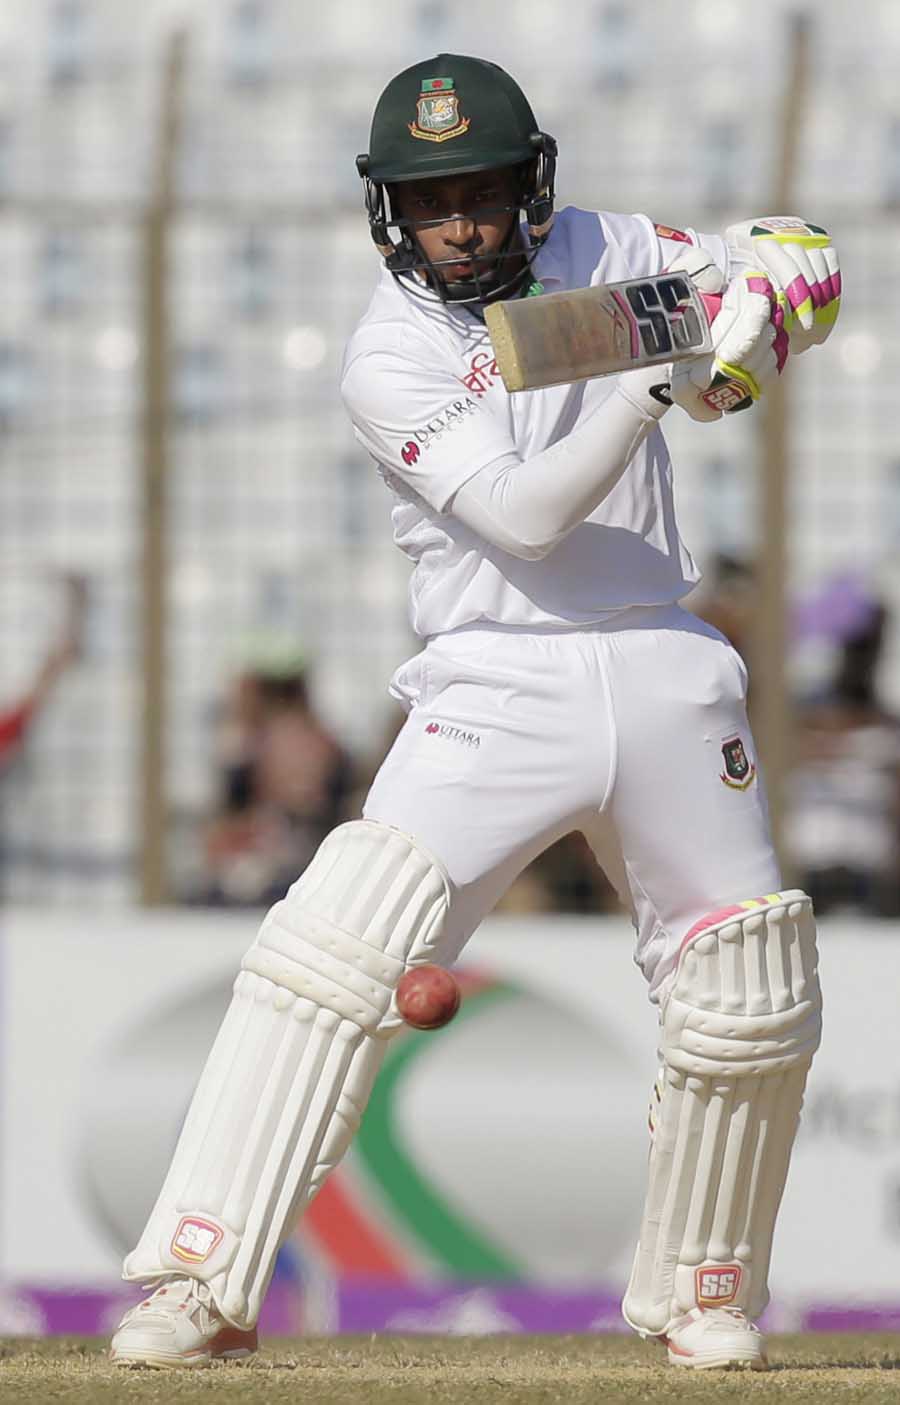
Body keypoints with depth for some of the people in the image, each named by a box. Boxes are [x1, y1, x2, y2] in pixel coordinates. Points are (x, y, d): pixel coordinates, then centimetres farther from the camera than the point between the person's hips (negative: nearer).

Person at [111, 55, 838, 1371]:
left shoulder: (605, 256, 4)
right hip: (498, 685, -4)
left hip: (665, 673, 4)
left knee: (754, 1007, 5)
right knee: (333, 952, -21)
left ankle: (702, 1297, 26)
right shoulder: (390, 356, -8)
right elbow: (521, 513, -18)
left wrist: (747, 322, -15)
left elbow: (803, 261, 7)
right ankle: (205, 1282, -21)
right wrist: (652, 385, -29)